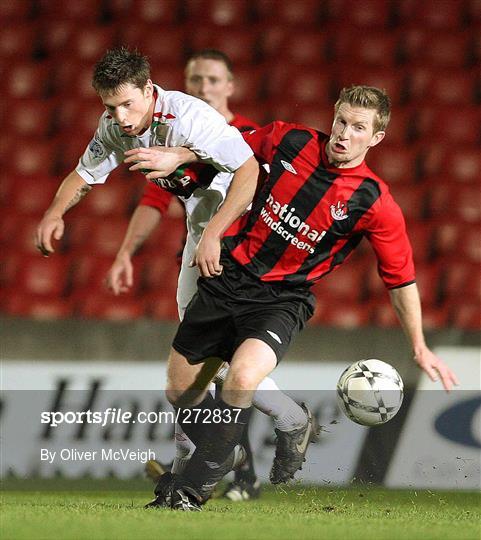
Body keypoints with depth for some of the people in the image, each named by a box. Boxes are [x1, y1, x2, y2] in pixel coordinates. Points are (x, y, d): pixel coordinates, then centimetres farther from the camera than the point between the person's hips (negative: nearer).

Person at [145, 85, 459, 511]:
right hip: (227, 275, 4)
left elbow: (401, 279, -5)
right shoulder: (291, 141, -6)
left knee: (243, 378, -32)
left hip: (283, 299, -4)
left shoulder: (375, 203, -14)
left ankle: (190, 491, -22)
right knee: (180, 394, 10)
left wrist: (420, 349, -4)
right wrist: (213, 231, 10)